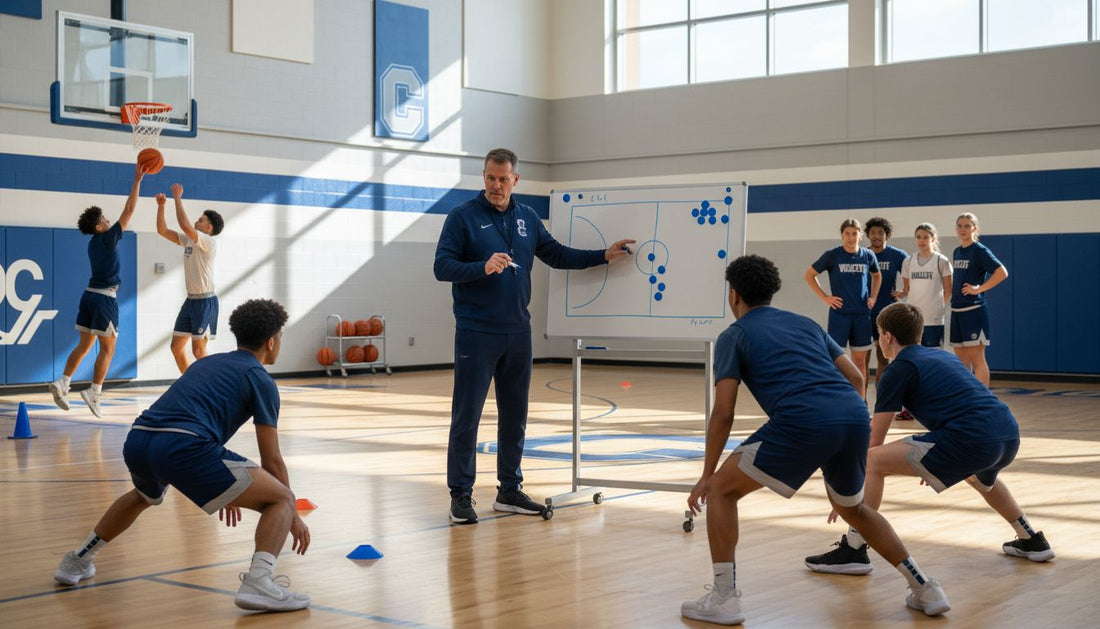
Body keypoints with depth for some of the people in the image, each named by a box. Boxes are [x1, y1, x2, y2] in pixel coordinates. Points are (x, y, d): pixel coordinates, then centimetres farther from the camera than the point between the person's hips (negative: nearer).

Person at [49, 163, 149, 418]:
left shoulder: (94, 242, 12)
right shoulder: (107, 239, -10)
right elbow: (128, 210, -11)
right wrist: (137, 180, -7)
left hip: (90, 294, 8)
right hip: (105, 298, -8)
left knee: (84, 345, 12)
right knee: (107, 348, -1)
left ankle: (63, 383, 1)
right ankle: (94, 392, -5)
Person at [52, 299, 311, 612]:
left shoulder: (205, 363, 30)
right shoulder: (260, 380, 9)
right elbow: (271, 461, 8)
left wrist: (223, 492, 51)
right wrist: (293, 516, 19)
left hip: (136, 441, 8)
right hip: (183, 448, -8)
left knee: (143, 497, 43)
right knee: (281, 499, 1)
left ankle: (77, 562, 49)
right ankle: (257, 582, -18)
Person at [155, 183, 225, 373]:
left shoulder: (209, 243, -12)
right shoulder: (188, 240, 12)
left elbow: (185, 225, -26)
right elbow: (162, 230, 12)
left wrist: (178, 198, -18)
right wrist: (161, 206, 0)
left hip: (205, 301, -9)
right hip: (191, 300, 9)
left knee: (198, 350, -8)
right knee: (176, 346, 8)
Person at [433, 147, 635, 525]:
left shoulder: (527, 219, 11)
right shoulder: (463, 217, -5)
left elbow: (557, 255, 20)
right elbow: (442, 267, -10)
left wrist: (604, 256, 14)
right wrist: (483, 268, -25)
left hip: (518, 333, 5)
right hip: (476, 334, -5)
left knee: (515, 415, 10)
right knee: (466, 415, -3)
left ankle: (510, 490, 20)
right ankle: (461, 495, 4)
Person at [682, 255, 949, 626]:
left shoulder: (733, 336, 15)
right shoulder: (805, 323, 30)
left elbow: (723, 413, 6)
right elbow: (856, 378, 25)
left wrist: (706, 476, 14)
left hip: (801, 422, -6)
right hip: (855, 416, 6)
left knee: (723, 490, 13)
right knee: (852, 508, 32)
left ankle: (723, 599, 7)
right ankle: (925, 590, 31)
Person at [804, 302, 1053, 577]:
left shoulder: (899, 369, 6)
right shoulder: (941, 355, 28)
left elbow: (873, 441, 6)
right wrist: (937, 464, 56)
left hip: (972, 439, -8)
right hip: (1010, 434, 8)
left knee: (871, 461, -1)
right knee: (980, 477, 43)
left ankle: (852, 551, -3)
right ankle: (1031, 540, 47)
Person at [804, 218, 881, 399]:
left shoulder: (868, 255, 4)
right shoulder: (832, 255, -5)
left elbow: (877, 276, 24)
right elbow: (809, 275, 1)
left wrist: (873, 297, 11)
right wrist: (824, 297, -5)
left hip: (862, 314, 3)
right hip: (839, 313, -3)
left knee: (860, 360, 7)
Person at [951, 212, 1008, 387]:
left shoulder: (980, 251, -9)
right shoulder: (957, 251, 13)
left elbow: (1002, 273, -19)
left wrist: (979, 289, -18)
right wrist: (953, 291, 12)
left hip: (974, 309, -8)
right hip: (957, 310, 8)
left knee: (976, 358, -7)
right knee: (961, 359, 10)